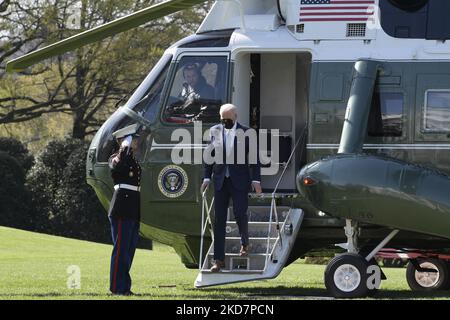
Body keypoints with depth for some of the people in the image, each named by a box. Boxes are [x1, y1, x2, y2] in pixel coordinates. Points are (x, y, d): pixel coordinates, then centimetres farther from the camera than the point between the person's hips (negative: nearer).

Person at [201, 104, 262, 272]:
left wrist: (256, 179, -6)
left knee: (240, 212, -9)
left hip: (239, 181, -3)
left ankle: (244, 243, 24)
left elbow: (254, 158, 0)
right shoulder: (215, 131, 5)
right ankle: (219, 259, 1)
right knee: (219, 219, 0)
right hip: (220, 181, 3)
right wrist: (207, 177, 3)